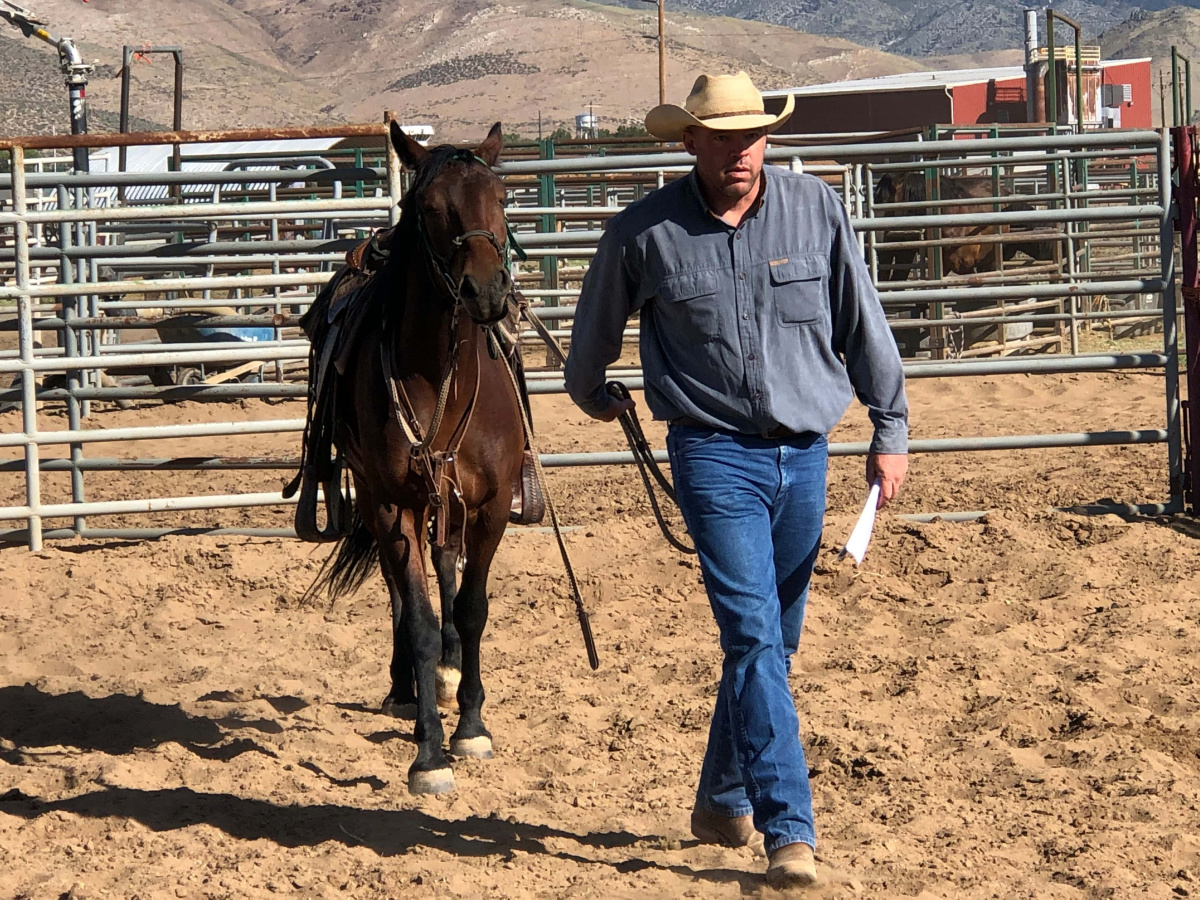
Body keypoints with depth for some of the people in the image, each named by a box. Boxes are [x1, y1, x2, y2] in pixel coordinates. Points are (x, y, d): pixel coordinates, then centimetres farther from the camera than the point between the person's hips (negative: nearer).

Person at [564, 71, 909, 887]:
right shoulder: (644, 233, -7)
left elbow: (862, 322, 8)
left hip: (804, 453, 4)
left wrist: (891, 429, 9)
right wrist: (590, 394, 28)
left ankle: (724, 800, 33)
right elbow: (597, 324, 13)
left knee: (775, 643, 14)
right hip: (716, 454, -4)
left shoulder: (816, 208, -1)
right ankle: (789, 831, -18)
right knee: (755, 637, -15)